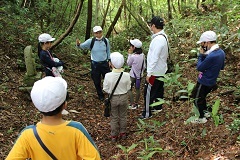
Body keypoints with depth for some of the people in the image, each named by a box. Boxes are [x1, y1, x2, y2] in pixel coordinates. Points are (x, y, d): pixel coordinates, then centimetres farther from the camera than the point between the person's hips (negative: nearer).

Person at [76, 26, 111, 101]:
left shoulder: (106, 40, -6)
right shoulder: (91, 41, -13)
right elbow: (82, 46, -17)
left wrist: (109, 60, 8)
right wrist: (78, 44, -40)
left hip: (105, 63, 1)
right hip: (95, 64, -1)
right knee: (97, 81, 12)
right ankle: (100, 95, 34)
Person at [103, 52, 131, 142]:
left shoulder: (108, 75, -23)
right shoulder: (126, 75, -19)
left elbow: (105, 89, -12)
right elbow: (128, 88, -7)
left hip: (113, 98, -1)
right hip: (124, 97, 1)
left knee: (114, 118, 16)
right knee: (123, 116, 21)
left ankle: (114, 136, 29)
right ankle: (123, 133, 35)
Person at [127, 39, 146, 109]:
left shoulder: (133, 56, -23)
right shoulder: (142, 55, -5)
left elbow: (128, 64, -5)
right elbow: (144, 66, 2)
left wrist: (129, 54, -4)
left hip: (133, 76, -6)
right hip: (140, 75, 6)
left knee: (129, 89, 9)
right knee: (137, 89, 17)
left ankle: (132, 105, 9)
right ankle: (136, 103, 28)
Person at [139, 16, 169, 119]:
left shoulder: (158, 39, -26)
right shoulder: (163, 36, 5)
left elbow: (154, 58, -26)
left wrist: (149, 73, -21)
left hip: (155, 71, -10)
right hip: (161, 70, 10)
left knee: (148, 92, 1)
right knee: (159, 89, 22)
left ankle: (147, 113, 11)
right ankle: (158, 107, 40)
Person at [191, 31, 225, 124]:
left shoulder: (211, 56, -34)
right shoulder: (221, 52, -4)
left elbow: (199, 68, -23)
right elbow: (222, 67, 10)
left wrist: (201, 55, -13)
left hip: (204, 82, -8)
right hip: (211, 81, 8)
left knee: (197, 99, 11)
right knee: (202, 97, 28)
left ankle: (201, 118, 24)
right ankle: (205, 112, 43)